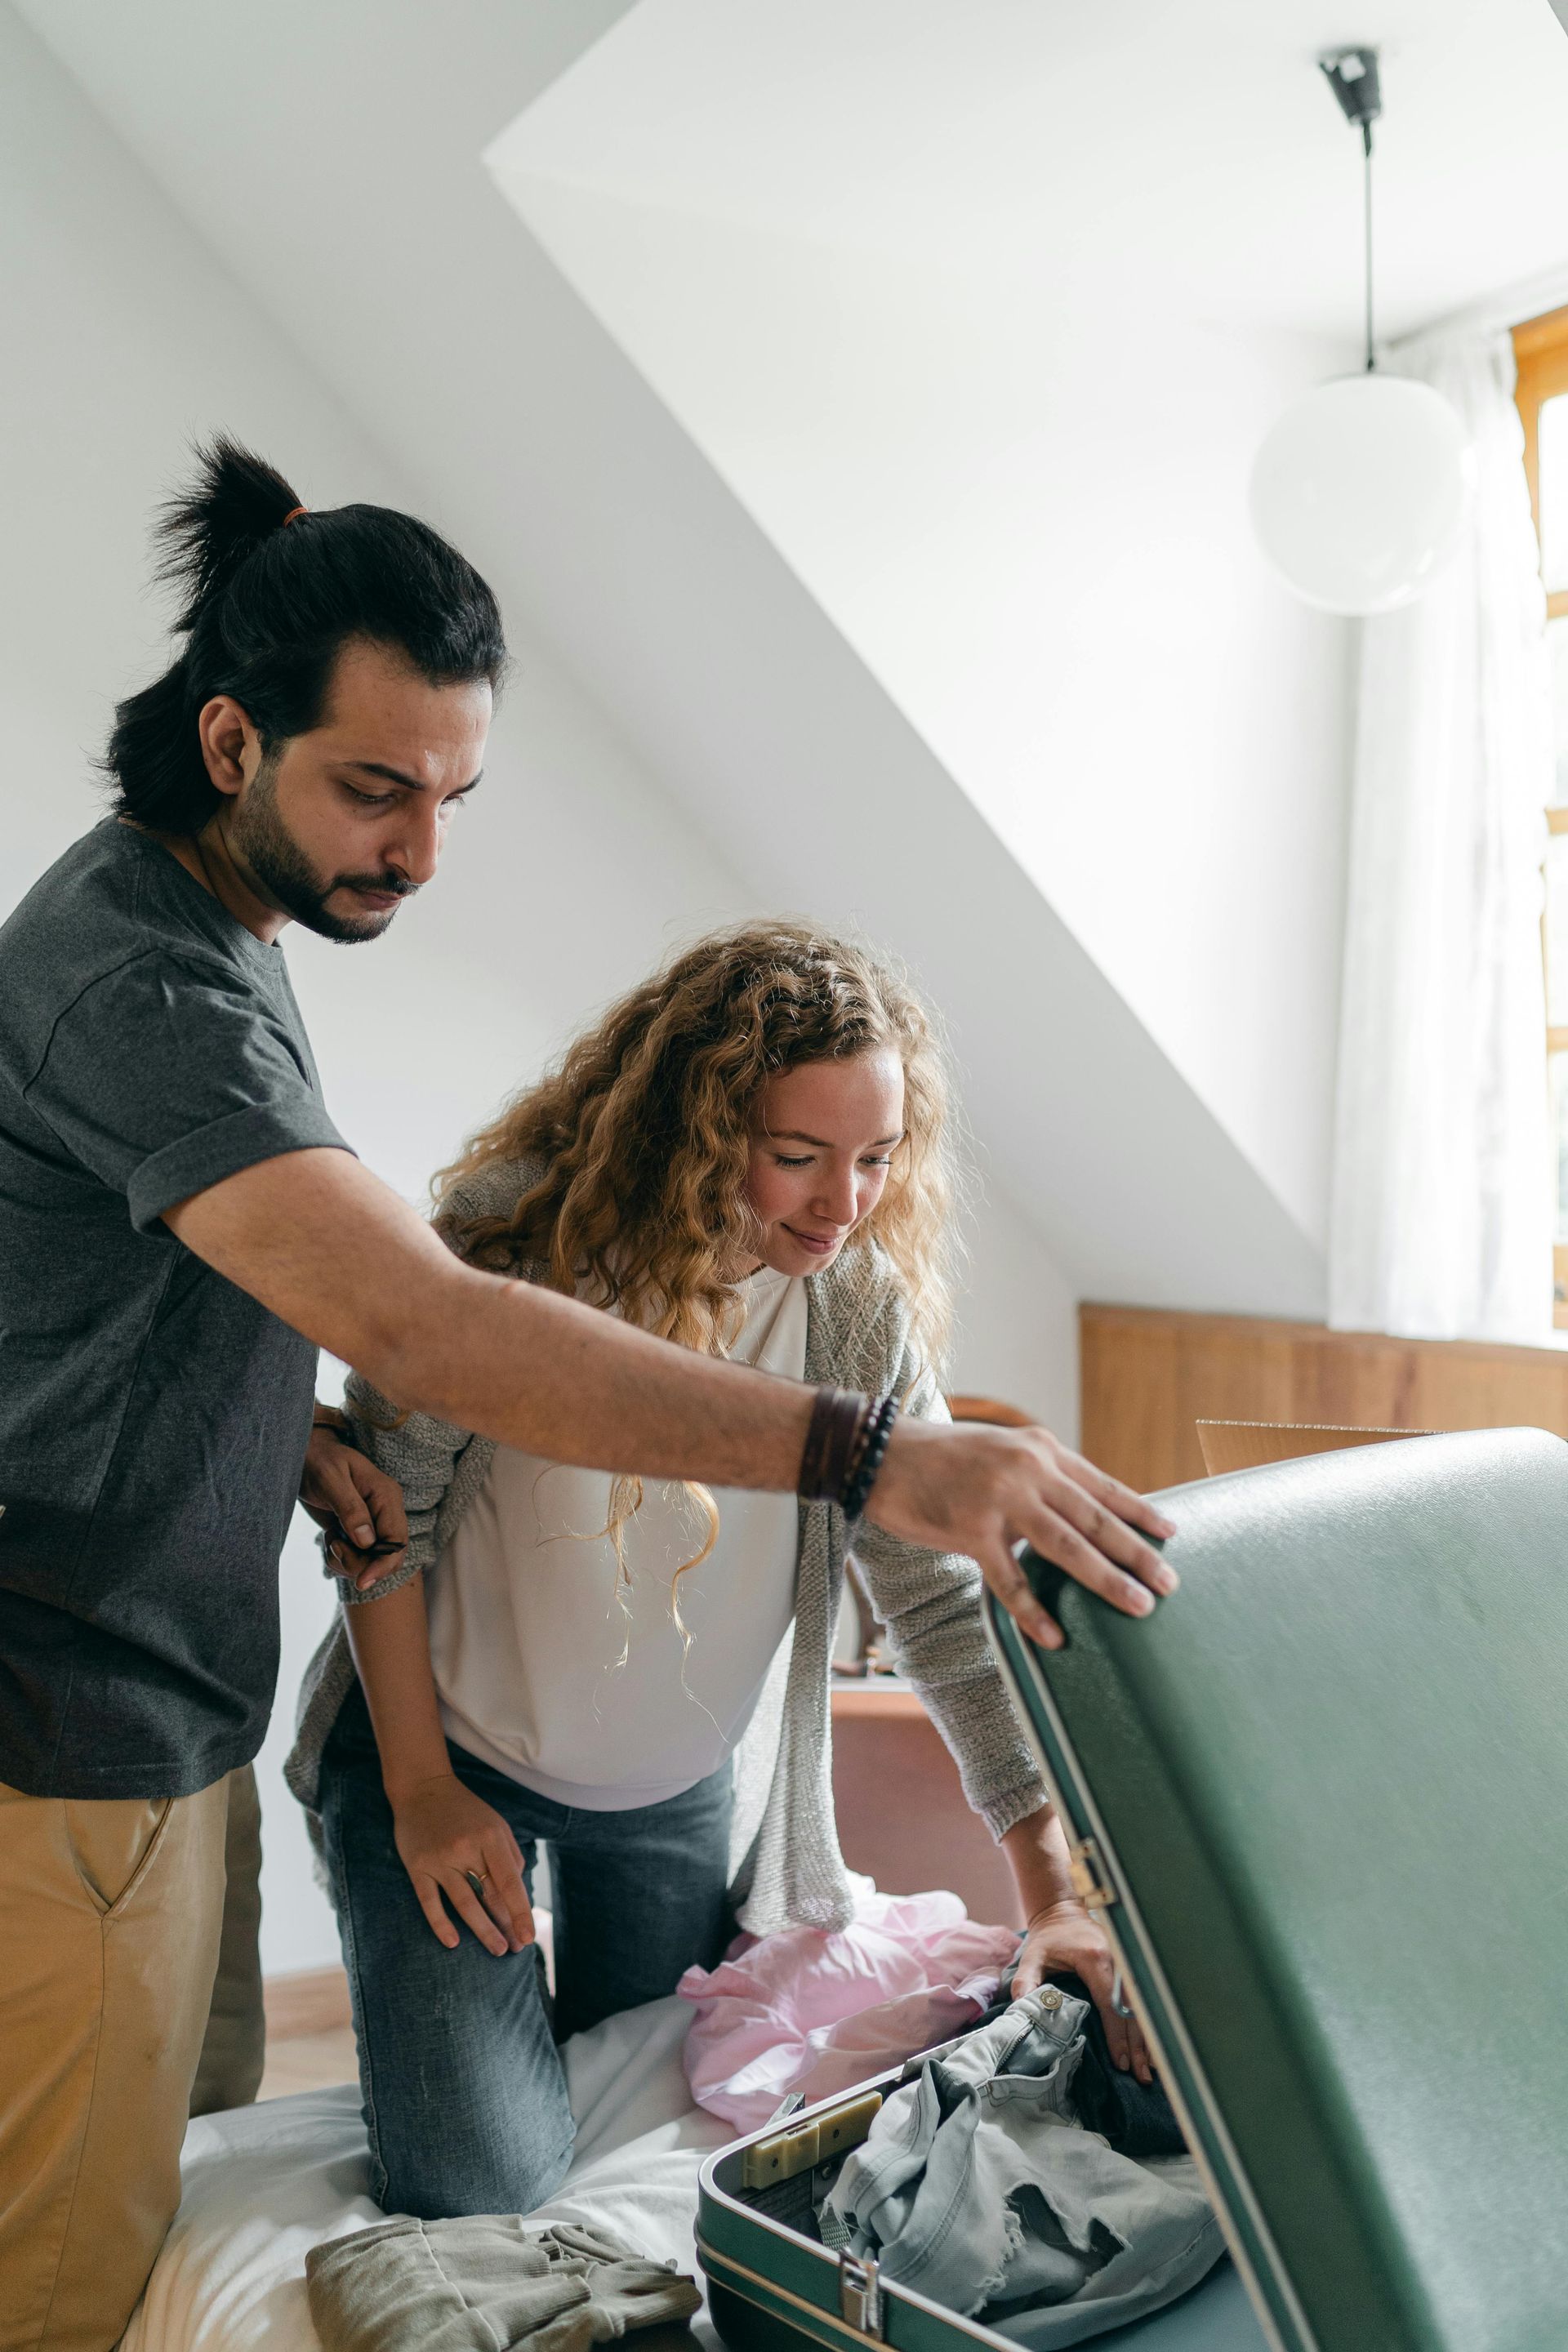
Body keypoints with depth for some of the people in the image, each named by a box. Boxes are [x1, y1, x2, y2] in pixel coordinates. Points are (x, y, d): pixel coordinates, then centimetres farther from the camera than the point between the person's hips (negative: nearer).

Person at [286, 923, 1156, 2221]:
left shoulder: (864, 1308, -15)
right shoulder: (518, 1239, -25)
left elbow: (947, 1600, -12)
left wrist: (1056, 1888, -17)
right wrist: (418, 1788, -12)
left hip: (684, 1792, 4)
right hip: (455, 1750, -3)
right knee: (480, 2186, -2)